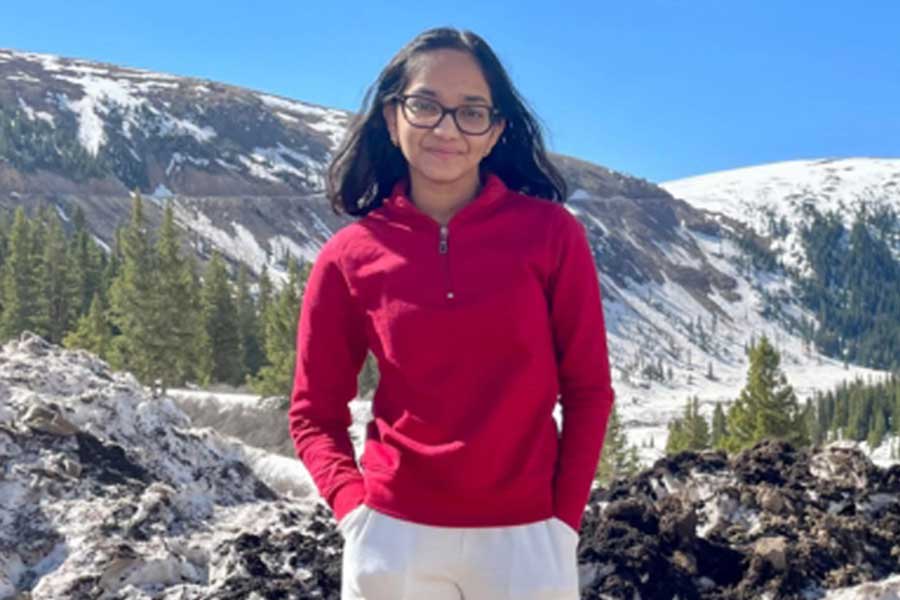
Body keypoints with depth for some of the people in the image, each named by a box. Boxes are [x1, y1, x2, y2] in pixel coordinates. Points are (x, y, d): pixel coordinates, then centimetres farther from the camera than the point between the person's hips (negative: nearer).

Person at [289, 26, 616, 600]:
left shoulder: (550, 233, -5)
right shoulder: (349, 257, -3)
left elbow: (587, 389, 0)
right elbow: (316, 413, 5)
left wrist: (564, 520, -5)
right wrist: (355, 509, -8)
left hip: (526, 537, 0)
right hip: (395, 535, 1)